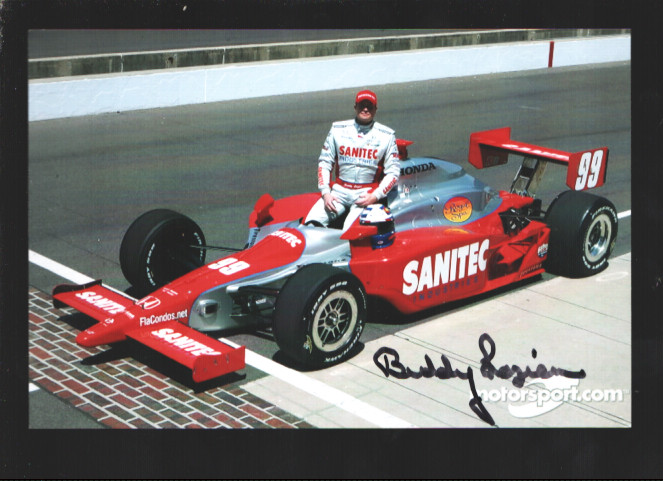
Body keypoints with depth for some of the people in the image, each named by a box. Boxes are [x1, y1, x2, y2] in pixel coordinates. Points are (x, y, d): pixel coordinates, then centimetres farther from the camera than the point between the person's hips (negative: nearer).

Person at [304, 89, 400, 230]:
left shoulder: (386, 135, 4)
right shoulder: (337, 129, 8)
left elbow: (393, 172, 4)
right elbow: (324, 162, 11)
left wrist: (375, 196, -11)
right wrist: (325, 192, -3)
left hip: (367, 193, -2)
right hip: (340, 190, 3)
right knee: (312, 223, -20)